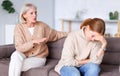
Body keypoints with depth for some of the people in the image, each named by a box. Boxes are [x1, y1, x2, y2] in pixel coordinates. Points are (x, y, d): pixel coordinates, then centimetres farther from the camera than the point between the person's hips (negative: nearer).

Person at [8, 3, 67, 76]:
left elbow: (56, 34, 12)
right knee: (16, 55, -34)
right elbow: (19, 47, -16)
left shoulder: (42, 25, -3)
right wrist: (33, 42, -28)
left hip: (38, 58, 0)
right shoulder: (19, 27, -8)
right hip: (25, 56, 1)